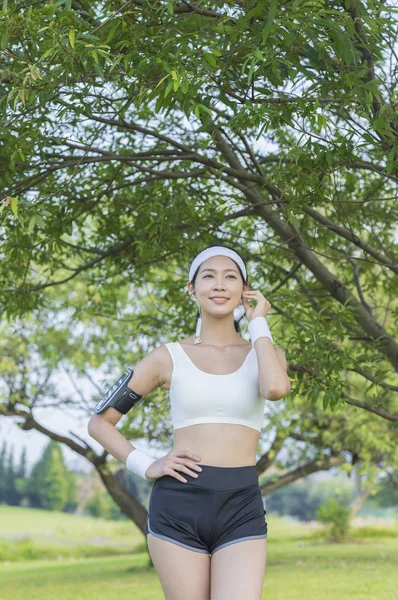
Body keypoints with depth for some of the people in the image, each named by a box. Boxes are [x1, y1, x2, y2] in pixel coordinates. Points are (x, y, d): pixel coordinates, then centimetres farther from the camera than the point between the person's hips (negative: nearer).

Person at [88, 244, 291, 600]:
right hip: (178, 507, 0)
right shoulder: (169, 358, 7)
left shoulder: (264, 354, 10)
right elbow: (99, 422, 12)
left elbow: (276, 388, -17)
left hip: (242, 510, 0)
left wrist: (258, 323, -3)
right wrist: (146, 467, -2)